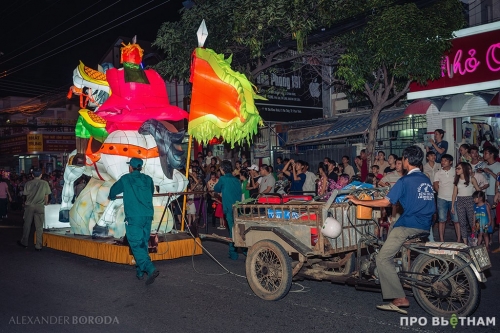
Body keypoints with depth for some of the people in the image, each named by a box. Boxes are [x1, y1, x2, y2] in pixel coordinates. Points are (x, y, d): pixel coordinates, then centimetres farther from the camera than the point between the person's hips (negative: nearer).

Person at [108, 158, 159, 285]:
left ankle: (151, 269, -21)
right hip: (148, 216, 5)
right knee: (143, 243, 15)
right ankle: (140, 272, 19)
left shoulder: (125, 179, 5)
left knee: (136, 244, -6)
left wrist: (112, 197, 44)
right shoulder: (148, 179, 13)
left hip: (133, 217, -4)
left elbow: (113, 190, 21)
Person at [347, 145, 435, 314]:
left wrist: (358, 201, -7)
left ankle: (400, 298, -15)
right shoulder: (426, 180, 14)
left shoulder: (405, 181, -9)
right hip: (425, 227, 9)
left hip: (408, 226, -9)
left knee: (383, 259, -9)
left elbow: (385, 202, -13)